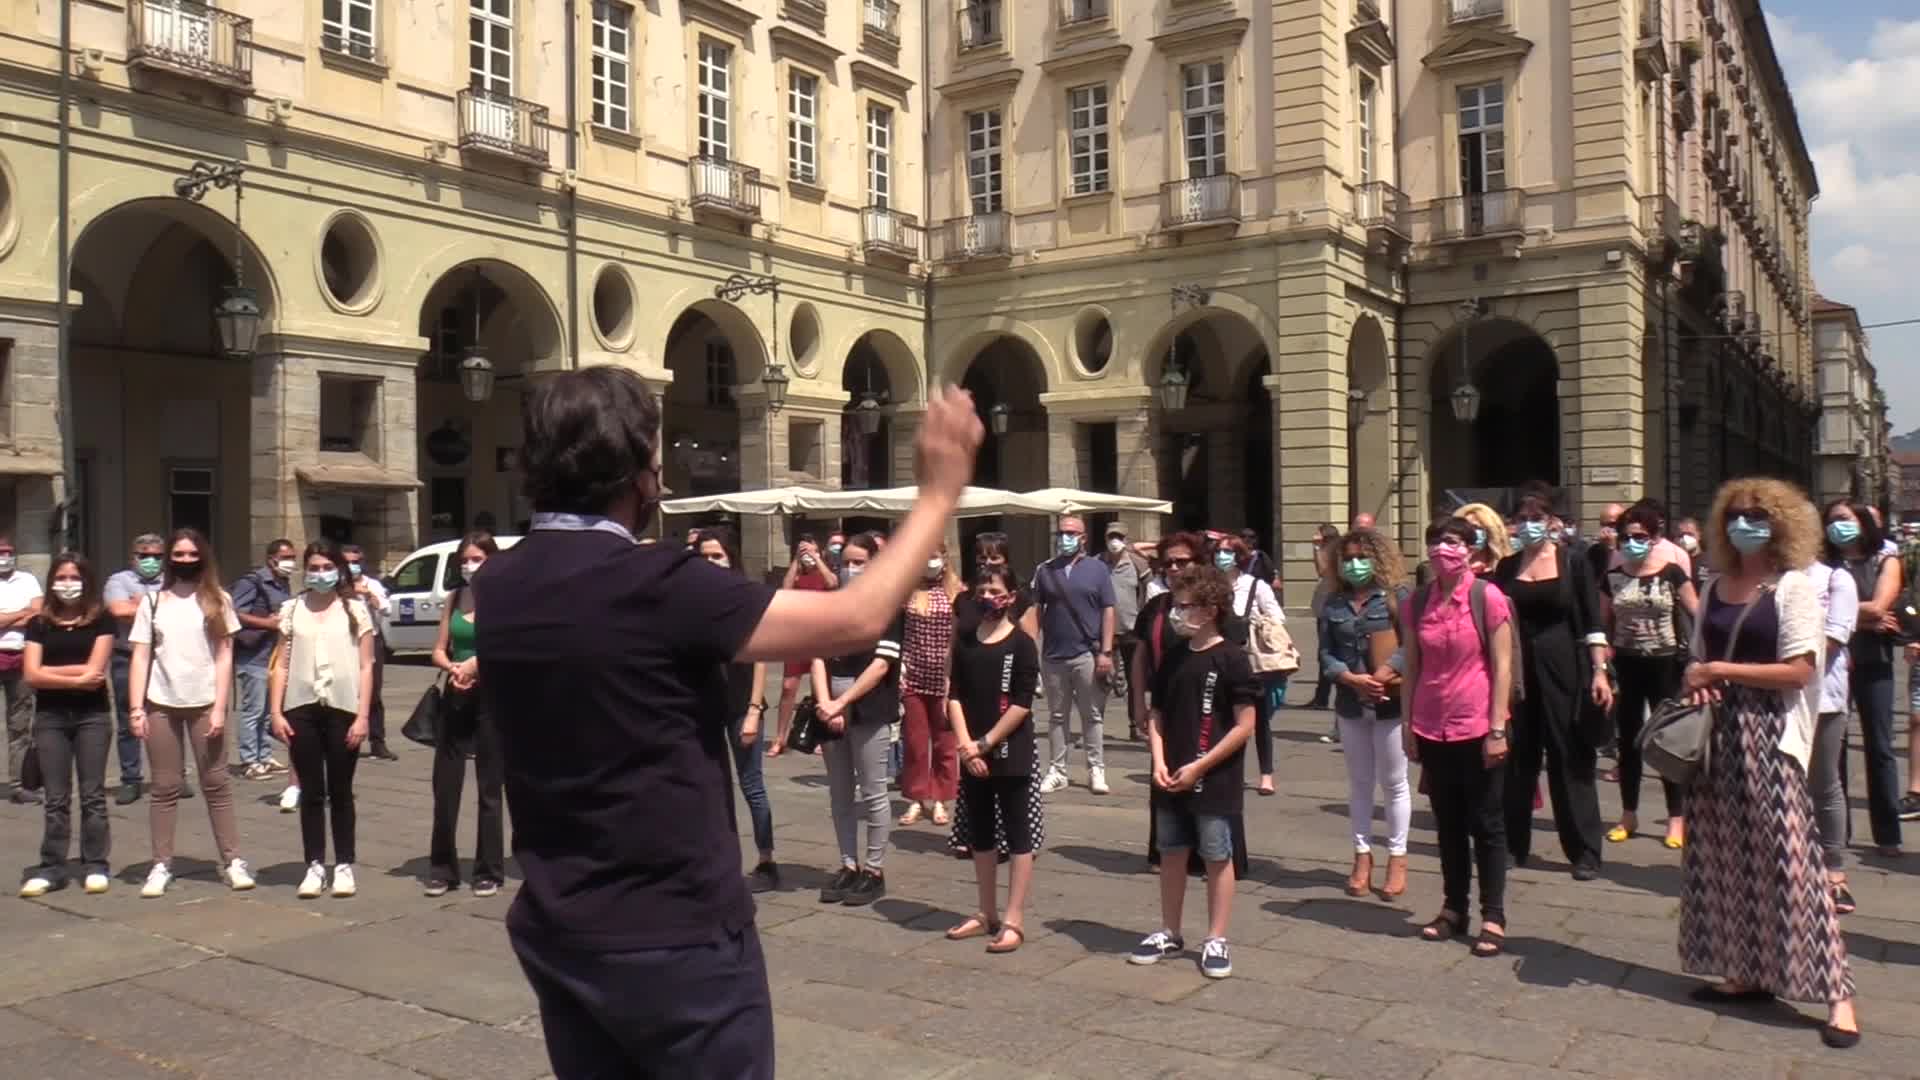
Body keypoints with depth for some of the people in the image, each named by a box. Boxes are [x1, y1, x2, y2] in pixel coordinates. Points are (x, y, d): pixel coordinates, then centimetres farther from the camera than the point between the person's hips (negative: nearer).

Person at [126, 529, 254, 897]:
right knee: (165, 787, 5)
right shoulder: (153, 601, 7)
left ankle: (233, 860, 8)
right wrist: (135, 708, -5)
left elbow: (224, 657, 1)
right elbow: (140, 658, 4)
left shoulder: (217, 600, 3)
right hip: (161, 704, 1)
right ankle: (161, 865, 12)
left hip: (203, 703, -1)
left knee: (216, 784, 3)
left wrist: (219, 708, -7)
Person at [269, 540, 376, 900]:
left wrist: (363, 716, -6)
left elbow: (366, 667, 0)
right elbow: (281, 666, 8)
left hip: (343, 709, -1)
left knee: (340, 792, 7)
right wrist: (276, 712, 0)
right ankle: (315, 866, 15)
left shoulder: (355, 608, 2)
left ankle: (344, 865, 15)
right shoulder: (292, 609, 8)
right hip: (301, 709, 2)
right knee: (311, 792, 7)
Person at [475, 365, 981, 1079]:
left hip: (556, 932, 7)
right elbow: (857, 620, -20)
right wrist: (939, 493, -10)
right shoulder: (656, 586, -21)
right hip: (676, 938, -7)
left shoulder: (498, 590, 1)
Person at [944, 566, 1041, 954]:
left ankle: (1014, 921, 5)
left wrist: (985, 743, -13)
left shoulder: (1021, 644, -6)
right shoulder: (965, 643, 8)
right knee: (980, 835, 13)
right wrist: (966, 746, -9)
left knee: (1018, 836, 1)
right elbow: (955, 696, 3)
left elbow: (1022, 704, -12)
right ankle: (987, 914, 24)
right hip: (973, 757, 5)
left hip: (1012, 755, -5)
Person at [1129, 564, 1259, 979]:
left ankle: (1216, 941, 16)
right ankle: (1169, 934, 27)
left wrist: (1199, 767, -15)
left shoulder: (1231, 659, -12)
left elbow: (1245, 725, -13)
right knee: (1171, 854, 14)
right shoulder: (1174, 658, 6)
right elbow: (1156, 715, 11)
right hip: (1172, 782, 6)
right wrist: (1159, 761, -5)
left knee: (1217, 858, 5)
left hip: (1214, 781, -6)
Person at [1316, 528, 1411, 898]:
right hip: (1351, 704, 4)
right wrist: (1353, 679, -14)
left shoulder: (1396, 597, -4)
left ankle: (1397, 858, 15)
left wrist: (1380, 677, -23)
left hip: (1390, 702, -4)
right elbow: (1326, 655, 2)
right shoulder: (1334, 604, 6)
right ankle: (1362, 857, 20)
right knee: (1359, 782, 12)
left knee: (1393, 782, 5)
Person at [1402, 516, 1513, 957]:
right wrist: (1409, 727, 5)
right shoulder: (1416, 603, 4)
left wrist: (1498, 730, -12)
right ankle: (1454, 909, 24)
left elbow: (1502, 666, -8)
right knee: (1448, 823, 13)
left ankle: (1493, 918, 13)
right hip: (1432, 730, 4)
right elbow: (1412, 668, 8)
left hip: (1479, 728, -4)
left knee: (1486, 824, 5)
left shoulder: (1488, 598, -9)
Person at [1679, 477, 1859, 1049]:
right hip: (1715, 734, 6)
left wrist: (1719, 670, -12)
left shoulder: (1794, 587, -5)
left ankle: (1836, 991, -2)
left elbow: (1800, 670, -13)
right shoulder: (1715, 587, 12)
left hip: (1769, 735, -6)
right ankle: (1746, 974, 19)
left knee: (1788, 859, -8)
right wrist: (1695, 680, -2)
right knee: (1725, 857, 8)